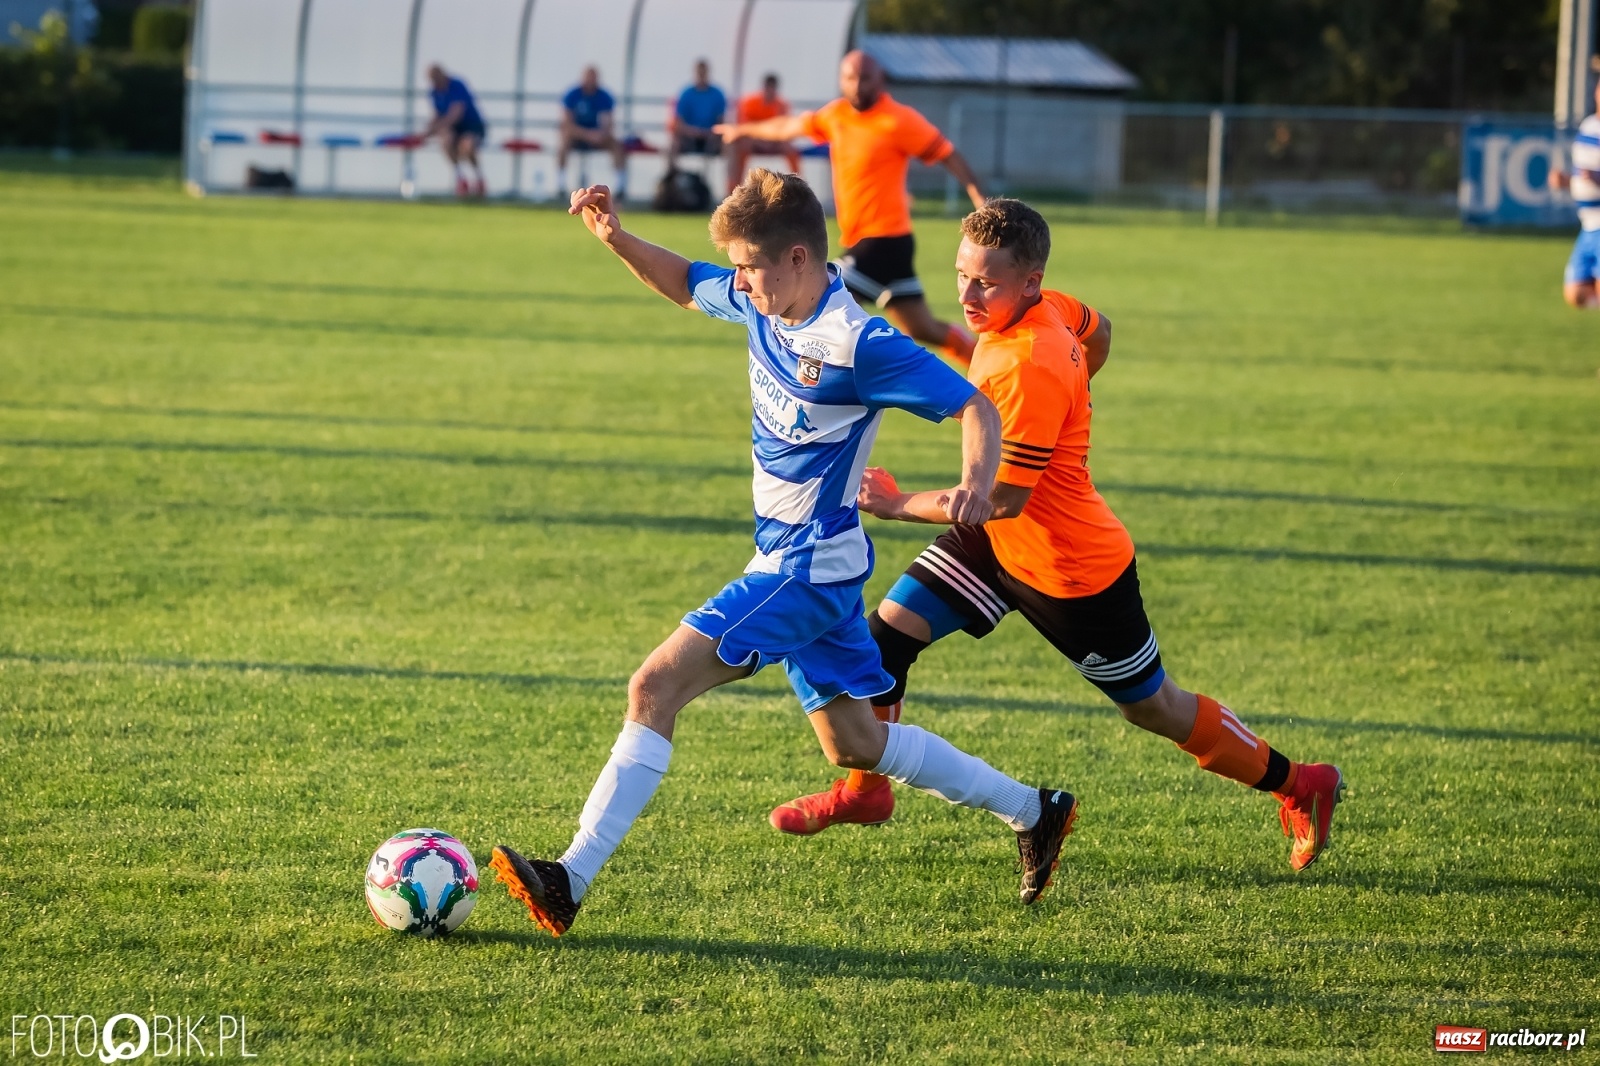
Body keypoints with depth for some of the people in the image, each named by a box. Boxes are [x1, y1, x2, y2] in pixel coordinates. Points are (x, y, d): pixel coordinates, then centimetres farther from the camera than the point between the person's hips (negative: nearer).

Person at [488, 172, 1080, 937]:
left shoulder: (857, 344, -21)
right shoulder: (761, 306, 2)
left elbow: (974, 406, -19)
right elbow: (683, 284, 22)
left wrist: (976, 484, -39)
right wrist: (616, 240, 4)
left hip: (809, 568, -10)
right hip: (797, 563, 10)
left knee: (657, 686, -18)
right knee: (854, 745, 19)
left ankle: (570, 880, -23)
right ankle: (1032, 812, 31)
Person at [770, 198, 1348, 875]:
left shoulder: (1029, 368, -33)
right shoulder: (1049, 308, -6)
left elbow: (1004, 497, -30)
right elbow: (1097, 333, 18)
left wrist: (901, 507, -22)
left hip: (1071, 572, -9)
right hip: (997, 541, 9)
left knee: (1153, 707, 8)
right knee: (886, 629, -1)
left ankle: (1297, 785, 27)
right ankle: (865, 791, 15)